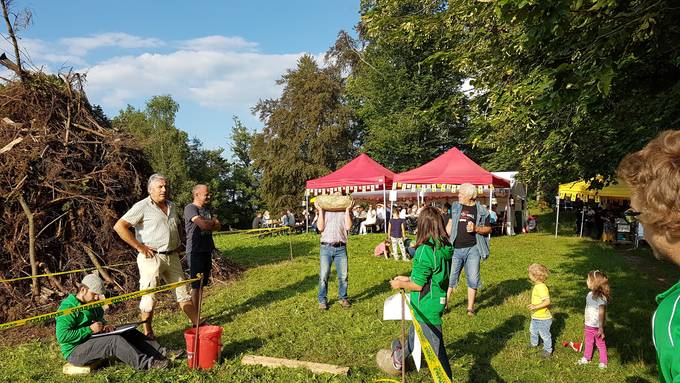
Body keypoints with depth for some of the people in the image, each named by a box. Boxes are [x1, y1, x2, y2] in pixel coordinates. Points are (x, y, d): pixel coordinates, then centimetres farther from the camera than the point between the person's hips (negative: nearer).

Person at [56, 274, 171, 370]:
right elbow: (62, 336, -25)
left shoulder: (92, 304, 10)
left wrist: (105, 325, 1)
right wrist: (90, 329, -25)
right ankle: (145, 363, -35)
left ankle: (159, 352, -12)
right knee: (114, 340, -31)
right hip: (75, 352, -9)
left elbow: (100, 319, 26)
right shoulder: (68, 307, -17)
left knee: (129, 332, -4)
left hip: (93, 341, 9)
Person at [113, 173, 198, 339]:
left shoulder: (171, 206, 12)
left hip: (172, 257, 7)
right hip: (151, 258, -7)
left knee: (183, 293, 12)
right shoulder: (142, 207, -10)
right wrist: (139, 246, -17)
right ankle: (148, 334, 16)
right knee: (149, 297, 3)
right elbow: (119, 226, -18)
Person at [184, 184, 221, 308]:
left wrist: (207, 223, -10)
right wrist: (213, 222, -2)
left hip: (207, 250, 8)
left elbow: (218, 226, 8)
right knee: (196, 285, -4)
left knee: (202, 284, 11)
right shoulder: (190, 208, -9)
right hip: (195, 251, -8)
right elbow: (203, 224, -22)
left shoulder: (206, 209, 17)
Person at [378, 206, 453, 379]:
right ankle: (398, 360, 51)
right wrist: (409, 278, 13)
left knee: (435, 346, 5)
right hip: (438, 301, 9)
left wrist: (400, 284, -4)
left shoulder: (425, 250, -26)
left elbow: (418, 285, -22)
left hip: (427, 307, -9)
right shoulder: (445, 248, -1)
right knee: (415, 332, 29)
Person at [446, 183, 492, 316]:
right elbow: (450, 225, 14)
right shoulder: (455, 207, 7)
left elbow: (488, 229, 3)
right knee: (449, 277, 5)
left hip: (472, 249, -1)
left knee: (473, 279, 5)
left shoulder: (481, 210, 0)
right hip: (455, 249, 2)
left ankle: (470, 307, 19)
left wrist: (476, 229, -15)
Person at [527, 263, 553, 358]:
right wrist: (533, 305, 15)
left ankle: (548, 350, 25)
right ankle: (534, 343, 49)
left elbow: (547, 301, -33)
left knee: (544, 334, 7)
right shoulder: (536, 286, 3)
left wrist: (536, 307, -33)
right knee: (532, 330, 27)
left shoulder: (541, 288, -28)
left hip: (543, 318, -10)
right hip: (535, 317, 10)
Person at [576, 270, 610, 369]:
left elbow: (602, 314, -21)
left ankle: (603, 362, 27)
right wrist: (586, 323, 15)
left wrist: (601, 328, -18)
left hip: (597, 327, -7)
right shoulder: (589, 295, -2)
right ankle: (586, 358, 39)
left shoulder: (601, 298, -25)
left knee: (601, 344, 11)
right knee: (588, 342, 22)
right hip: (589, 325, 7)